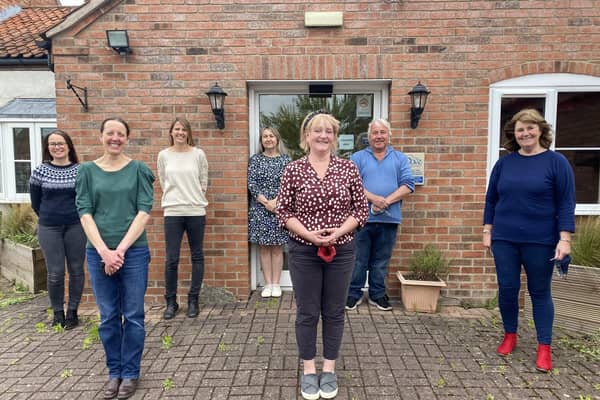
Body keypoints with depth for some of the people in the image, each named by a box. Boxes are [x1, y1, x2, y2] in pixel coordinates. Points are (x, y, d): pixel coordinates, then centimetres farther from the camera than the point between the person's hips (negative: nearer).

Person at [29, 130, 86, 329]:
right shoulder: (40, 171, 0)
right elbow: (35, 202, 9)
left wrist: (79, 216, 6)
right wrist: (48, 217, 13)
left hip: (75, 227, 0)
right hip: (49, 229, 0)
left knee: (76, 270, 6)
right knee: (55, 273, 3)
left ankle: (72, 312, 21)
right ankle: (58, 313, 20)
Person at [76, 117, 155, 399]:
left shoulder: (138, 169, 2)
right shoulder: (87, 170, 6)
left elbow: (144, 211, -5)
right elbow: (84, 213, -1)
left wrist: (121, 249, -12)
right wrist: (104, 251, -11)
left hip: (134, 251, -1)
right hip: (98, 252, 2)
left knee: (133, 315, 6)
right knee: (108, 317, 10)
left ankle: (130, 373, 23)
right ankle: (114, 372, 27)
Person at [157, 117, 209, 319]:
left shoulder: (198, 154, 0)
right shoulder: (164, 155, 4)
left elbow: (204, 180, 7)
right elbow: (163, 182, 12)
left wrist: (196, 199, 8)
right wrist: (174, 198, 11)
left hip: (196, 211, 0)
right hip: (172, 212, 0)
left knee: (197, 257, 7)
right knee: (172, 259, 1)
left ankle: (193, 300, 20)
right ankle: (171, 302, 18)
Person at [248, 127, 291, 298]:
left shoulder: (286, 159, 4)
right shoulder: (255, 159, 5)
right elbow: (251, 183, -2)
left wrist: (275, 202, -14)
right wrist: (265, 202, -12)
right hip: (259, 208, 1)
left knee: (277, 246, 5)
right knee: (263, 246, 4)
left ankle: (276, 284, 14)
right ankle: (268, 284, 14)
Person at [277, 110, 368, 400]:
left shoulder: (348, 168, -1)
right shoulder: (293, 170, -3)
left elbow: (361, 209, 1)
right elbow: (284, 211, -2)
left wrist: (337, 232, -13)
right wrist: (308, 234, -15)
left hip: (341, 251, 1)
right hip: (303, 251, -1)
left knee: (334, 312, 12)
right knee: (307, 312, 10)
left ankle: (329, 369, 30)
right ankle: (308, 370, 28)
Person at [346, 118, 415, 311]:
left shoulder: (400, 158, 10)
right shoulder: (358, 157, 6)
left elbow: (408, 185, 0)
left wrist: (387, 201, -14)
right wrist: (373, 198, -18)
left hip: (389, 219, 2)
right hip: (362, 218, -1)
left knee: (381, 261, 12)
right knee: (358, 259, 5)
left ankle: (377, 294, 25)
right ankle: (354, 293, 19)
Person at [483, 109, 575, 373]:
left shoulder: (556, 162, -2)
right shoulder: (504, 163, 5)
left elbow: (566, 203, -5)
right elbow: (491, 199, 10)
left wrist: (564, 238, -11)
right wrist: (487, 231, 6)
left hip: (540, 242, -2)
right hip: (504, 239, 3)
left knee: (540, 292, 8)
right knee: (507, 289, 8)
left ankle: (544, 347, 20)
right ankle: (510, 336, 28)